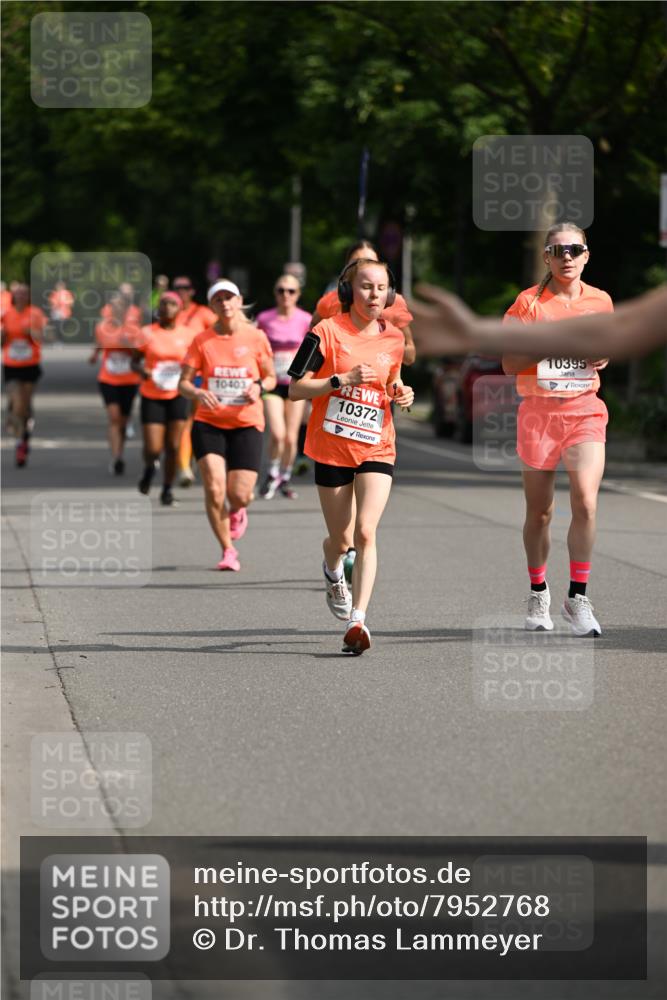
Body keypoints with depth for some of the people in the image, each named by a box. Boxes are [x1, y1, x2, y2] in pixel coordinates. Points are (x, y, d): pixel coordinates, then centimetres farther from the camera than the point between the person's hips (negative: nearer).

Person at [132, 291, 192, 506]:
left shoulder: (186, 334, 2)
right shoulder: (147, 333, -2)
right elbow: (135, 361, 5)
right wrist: (142, 370, -17)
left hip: (177, 395, 1)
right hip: (152, 396, -1)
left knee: (173, 447, -1)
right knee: (153, 448, -8)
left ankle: (167, 489, 16)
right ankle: (149, 468, 27)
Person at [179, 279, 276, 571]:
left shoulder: (256, 337, 0)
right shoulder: (202, 341, 0)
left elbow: (271, 378, 9)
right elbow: (183, 383, 0)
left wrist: (259, 387, -13)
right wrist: (198, 393, -22)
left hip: (246, 424, 0)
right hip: (208, 423, 0)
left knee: (239, 495, -7)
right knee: (214, 488, -15)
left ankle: (236, 511, 33)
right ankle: (228, 550, 3)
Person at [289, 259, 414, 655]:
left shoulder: (393, 338, 5)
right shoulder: (328, 331, -7)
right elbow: (296, 389, -9)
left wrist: (401, 393, 1)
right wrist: (343, 380, -21)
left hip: (377, 448, 2)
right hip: (332, 447, -2)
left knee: (366, 532, -17)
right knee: (341, 540, 9)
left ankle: (358, 619, -20)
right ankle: (333, 573, 46)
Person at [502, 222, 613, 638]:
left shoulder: (600, 301, 6)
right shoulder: (529, 302, -2)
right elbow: (510, 364, -4)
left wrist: (603, 358, -1)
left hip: (586, 410, 1)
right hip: (539, 411, -1)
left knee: (586, 502, -16)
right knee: (540, 511, 7)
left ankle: (578, 598, -7)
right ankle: (538, 594, 26)